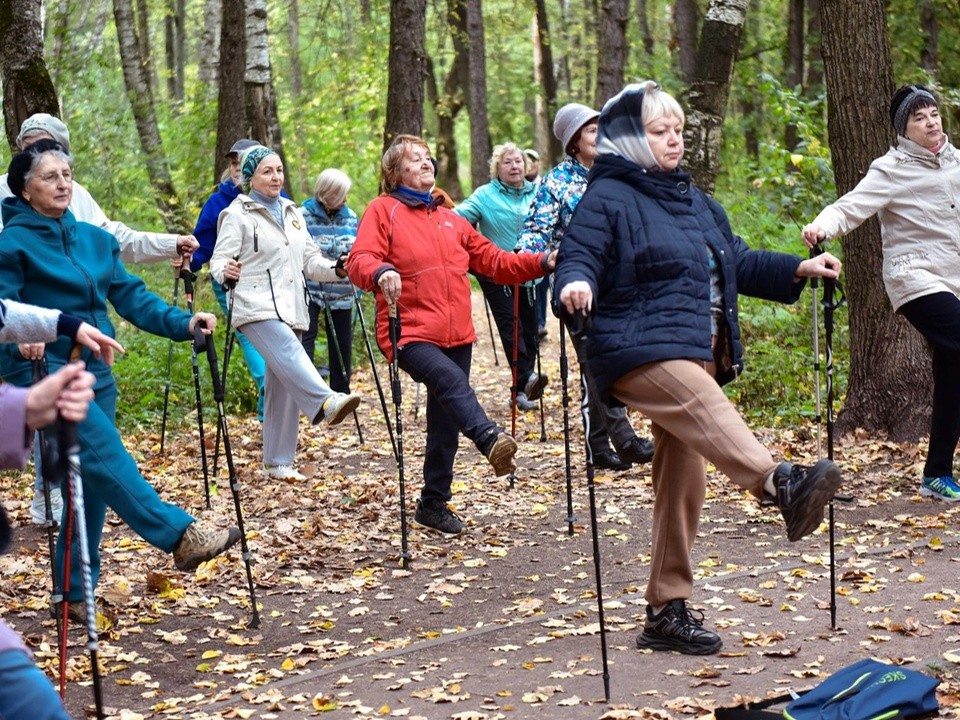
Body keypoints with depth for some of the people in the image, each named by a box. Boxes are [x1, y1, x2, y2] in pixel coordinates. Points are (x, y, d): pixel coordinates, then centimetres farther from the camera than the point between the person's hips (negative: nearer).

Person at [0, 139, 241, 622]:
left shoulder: (94, 239, 13)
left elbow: (130, 296, 9)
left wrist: (181, 323, -4)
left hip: (95, 372, 6)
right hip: (44, 370, -6)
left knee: (91, 480, 6)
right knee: (104, 453, -24)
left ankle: (76, 591, 15)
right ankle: (181, 536, -31)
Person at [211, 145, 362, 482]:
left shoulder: (292, 213, 20)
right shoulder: (238, 214, 0)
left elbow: (310, 260, 19)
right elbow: (219, 259, -7)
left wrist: (336, 269, 0)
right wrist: (225, 272, -30)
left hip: (291, 310, 7)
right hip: (257, 308, -7)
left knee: (283, 387, 5)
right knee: (289, 353, -34)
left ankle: (278, 463, 10)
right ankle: (325, 402, -57)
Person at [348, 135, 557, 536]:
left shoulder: (450, 219, 22)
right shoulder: (383, 211, 3)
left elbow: (493, 261, 21)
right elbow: (359, 261, -12)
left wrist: (543, 263, 7)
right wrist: (381, 271, -35)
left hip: (457, 336, 6)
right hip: (411, 335, -6)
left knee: (445, 423, 8)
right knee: (452, 380, -35)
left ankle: (434, 504, 17)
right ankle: (490, 440, -53)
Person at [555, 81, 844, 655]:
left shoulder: (693, 200, 21)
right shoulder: (607, 198, -3)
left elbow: (738, 261, 28)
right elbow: (577, 256, -14)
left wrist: (799, 269, 18)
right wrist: (577, 285, -37)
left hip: (696, 356, 8)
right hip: (640, 354, -8)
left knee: (684, 480, 7)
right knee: (706, 409, -36)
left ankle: (669, 611, 14)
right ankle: (784, 484, -62)